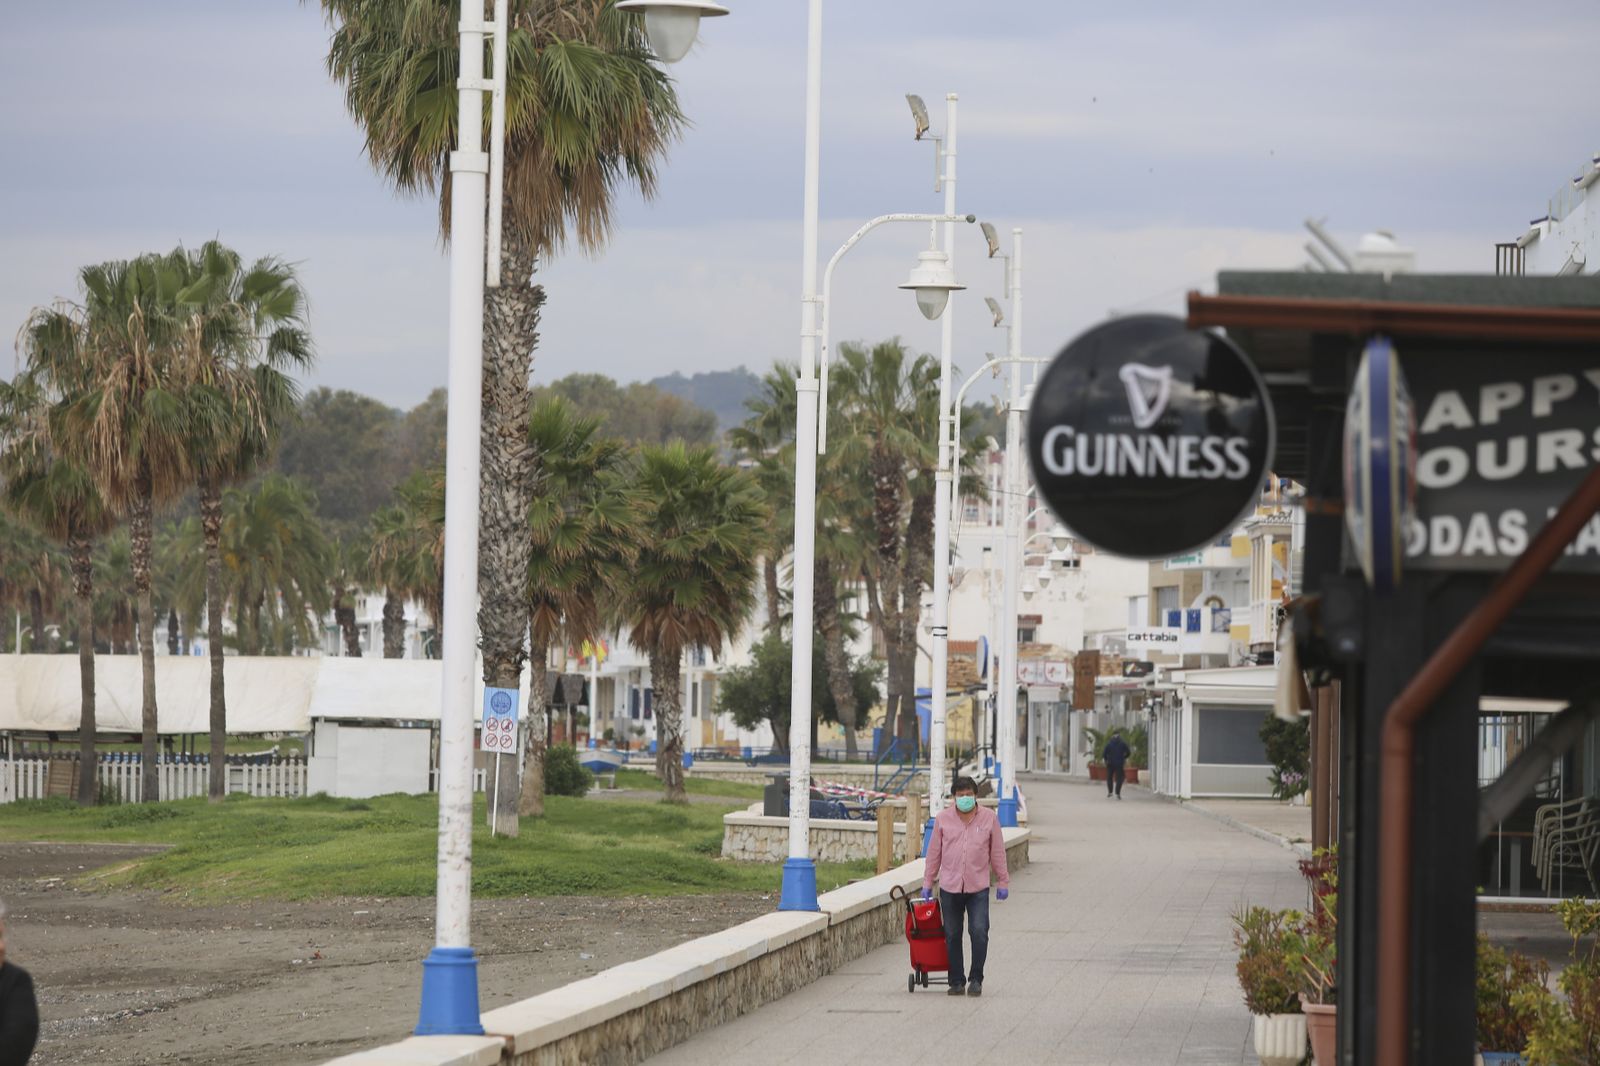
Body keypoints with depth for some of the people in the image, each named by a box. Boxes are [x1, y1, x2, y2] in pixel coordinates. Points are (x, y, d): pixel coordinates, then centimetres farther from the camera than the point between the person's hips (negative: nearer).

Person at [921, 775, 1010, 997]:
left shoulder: (989, 818, 3)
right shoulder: (943, 819, 5)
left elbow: (997, 852, 8)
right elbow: (934, 853, 10)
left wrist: (1003, 882, 9)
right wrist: (927, 883, 10)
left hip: (978, 888, -1)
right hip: (949, 887, 1)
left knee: (979, 932, -11)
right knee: (952, 936, 4)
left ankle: (976, 979, 0)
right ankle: (956, 981, 13)